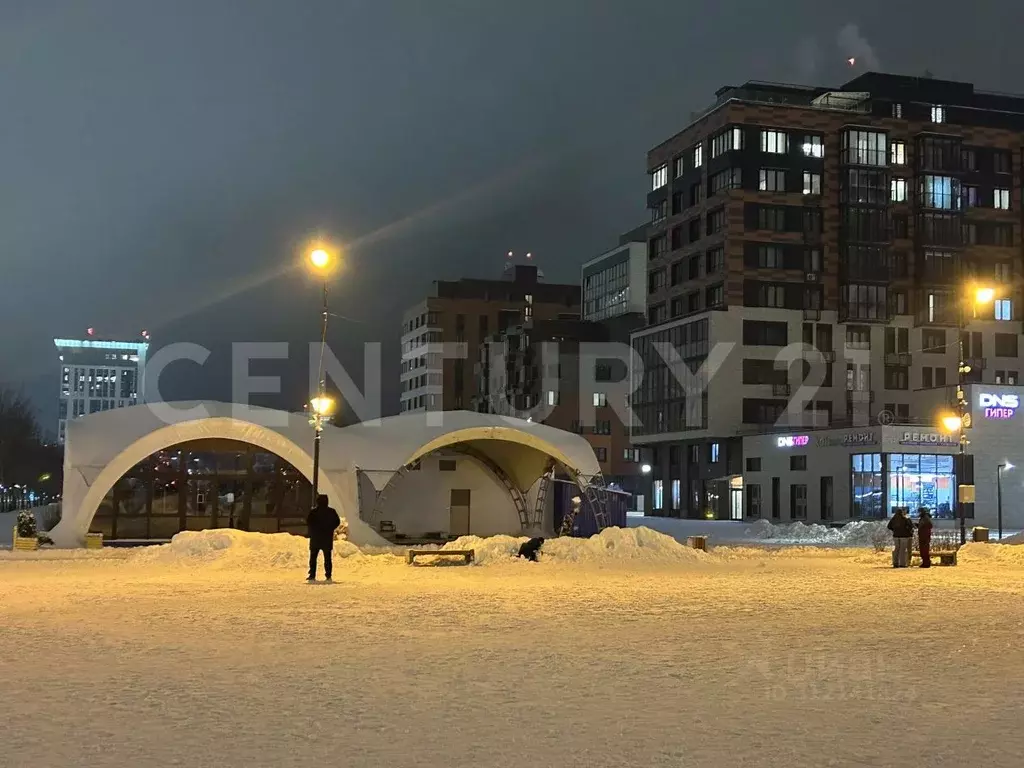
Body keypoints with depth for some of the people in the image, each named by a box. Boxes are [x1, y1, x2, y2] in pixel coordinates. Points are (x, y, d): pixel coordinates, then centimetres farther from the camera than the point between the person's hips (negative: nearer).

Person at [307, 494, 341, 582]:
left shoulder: (313, 511, -6)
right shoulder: (331, 511, 0)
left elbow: (308, 522, -10)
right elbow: (337, 522, 3)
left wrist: (313, 530, 4)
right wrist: (330, 529, 8)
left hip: (315, 538, -2)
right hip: (328, 538, 2)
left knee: (313, 557, 6)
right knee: (327, 557, 6)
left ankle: (312, 575, 1)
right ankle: (328, 575, 1)